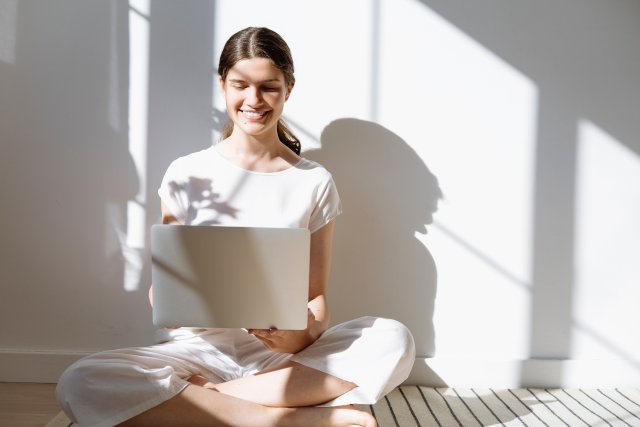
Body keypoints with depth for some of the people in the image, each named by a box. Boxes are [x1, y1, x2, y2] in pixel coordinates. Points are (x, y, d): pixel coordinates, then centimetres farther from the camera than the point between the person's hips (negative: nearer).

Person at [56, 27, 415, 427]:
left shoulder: (315, 182, 3)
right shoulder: (186, 174, 2)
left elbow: (317, 295, 5)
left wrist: (304, 334, -19)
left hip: (280, 354, 1)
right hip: (199, 347, 0)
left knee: (393, 340, -26)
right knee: (80, 384, -30)